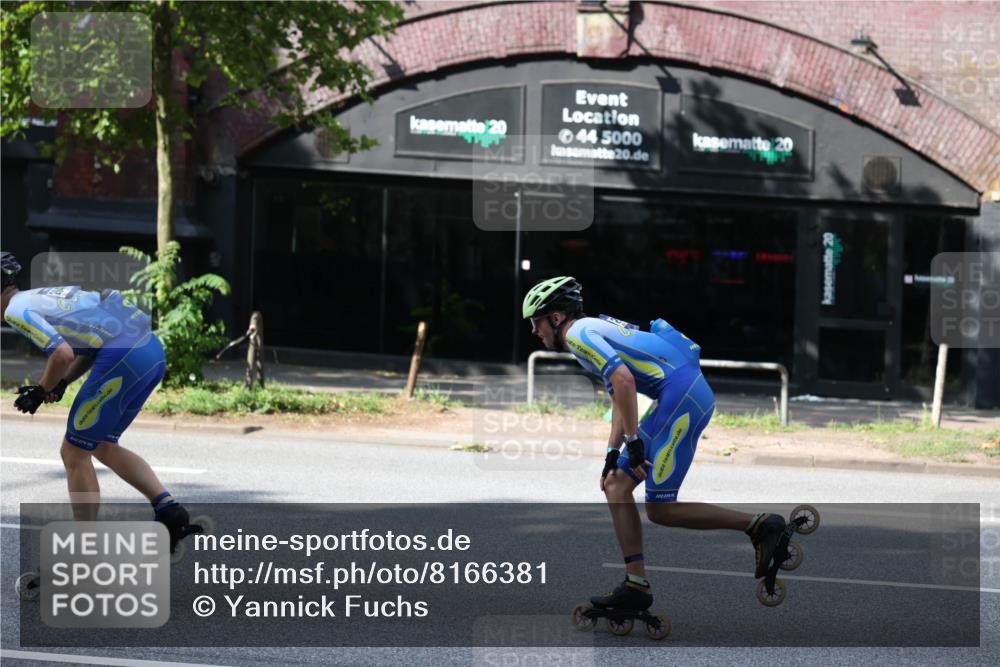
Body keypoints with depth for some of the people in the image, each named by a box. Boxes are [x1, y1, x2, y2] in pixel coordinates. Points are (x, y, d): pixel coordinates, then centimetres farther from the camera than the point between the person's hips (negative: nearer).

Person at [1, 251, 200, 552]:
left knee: (74, 454, 5)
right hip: (153, 350, 9)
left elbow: (64, 355, -16)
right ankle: (170, 510, 12)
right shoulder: (43, 295, 24)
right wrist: (60, 384, 18)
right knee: (102, 446, 23)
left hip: (122, 359, -9)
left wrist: (41, 391, 1)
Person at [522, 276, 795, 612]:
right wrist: (612, 454, 25)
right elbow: (620, 397, 29)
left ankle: (759, 525, -6)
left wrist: (634, 442, -17)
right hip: (688, 393, 10)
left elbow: (624, 380, -20)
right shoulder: (596, 329, 25)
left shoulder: (579, 334, -6)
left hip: (682, 394, -10)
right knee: (615, 485, 11)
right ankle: (636, 585, 9)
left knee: (660, 510, -7)